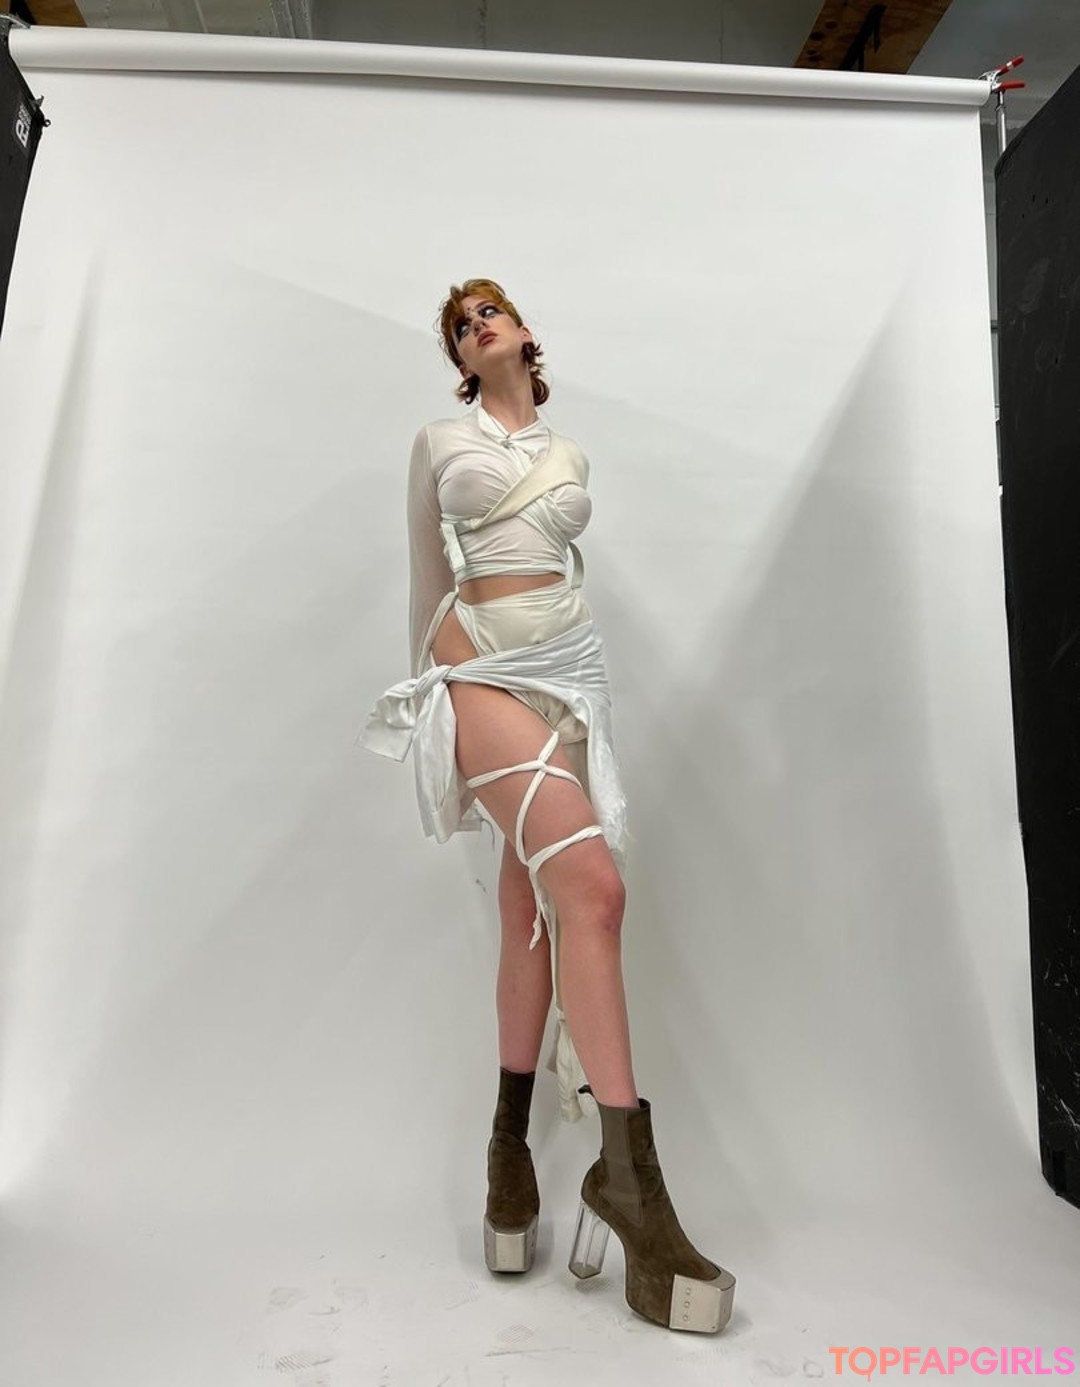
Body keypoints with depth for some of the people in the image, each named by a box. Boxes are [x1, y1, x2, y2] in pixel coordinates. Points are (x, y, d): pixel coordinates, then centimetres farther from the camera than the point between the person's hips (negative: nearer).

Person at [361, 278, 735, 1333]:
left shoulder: (569, 455, 22)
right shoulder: (438, 442, 13)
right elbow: (430, 583, 13)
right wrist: (430, 695, 14)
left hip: (568, 665, 4)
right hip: (482, 667, -4)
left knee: (533, 911, 3)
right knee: (591, 882, -22)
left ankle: (511, 1146, 20)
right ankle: (628, 1168, -11)